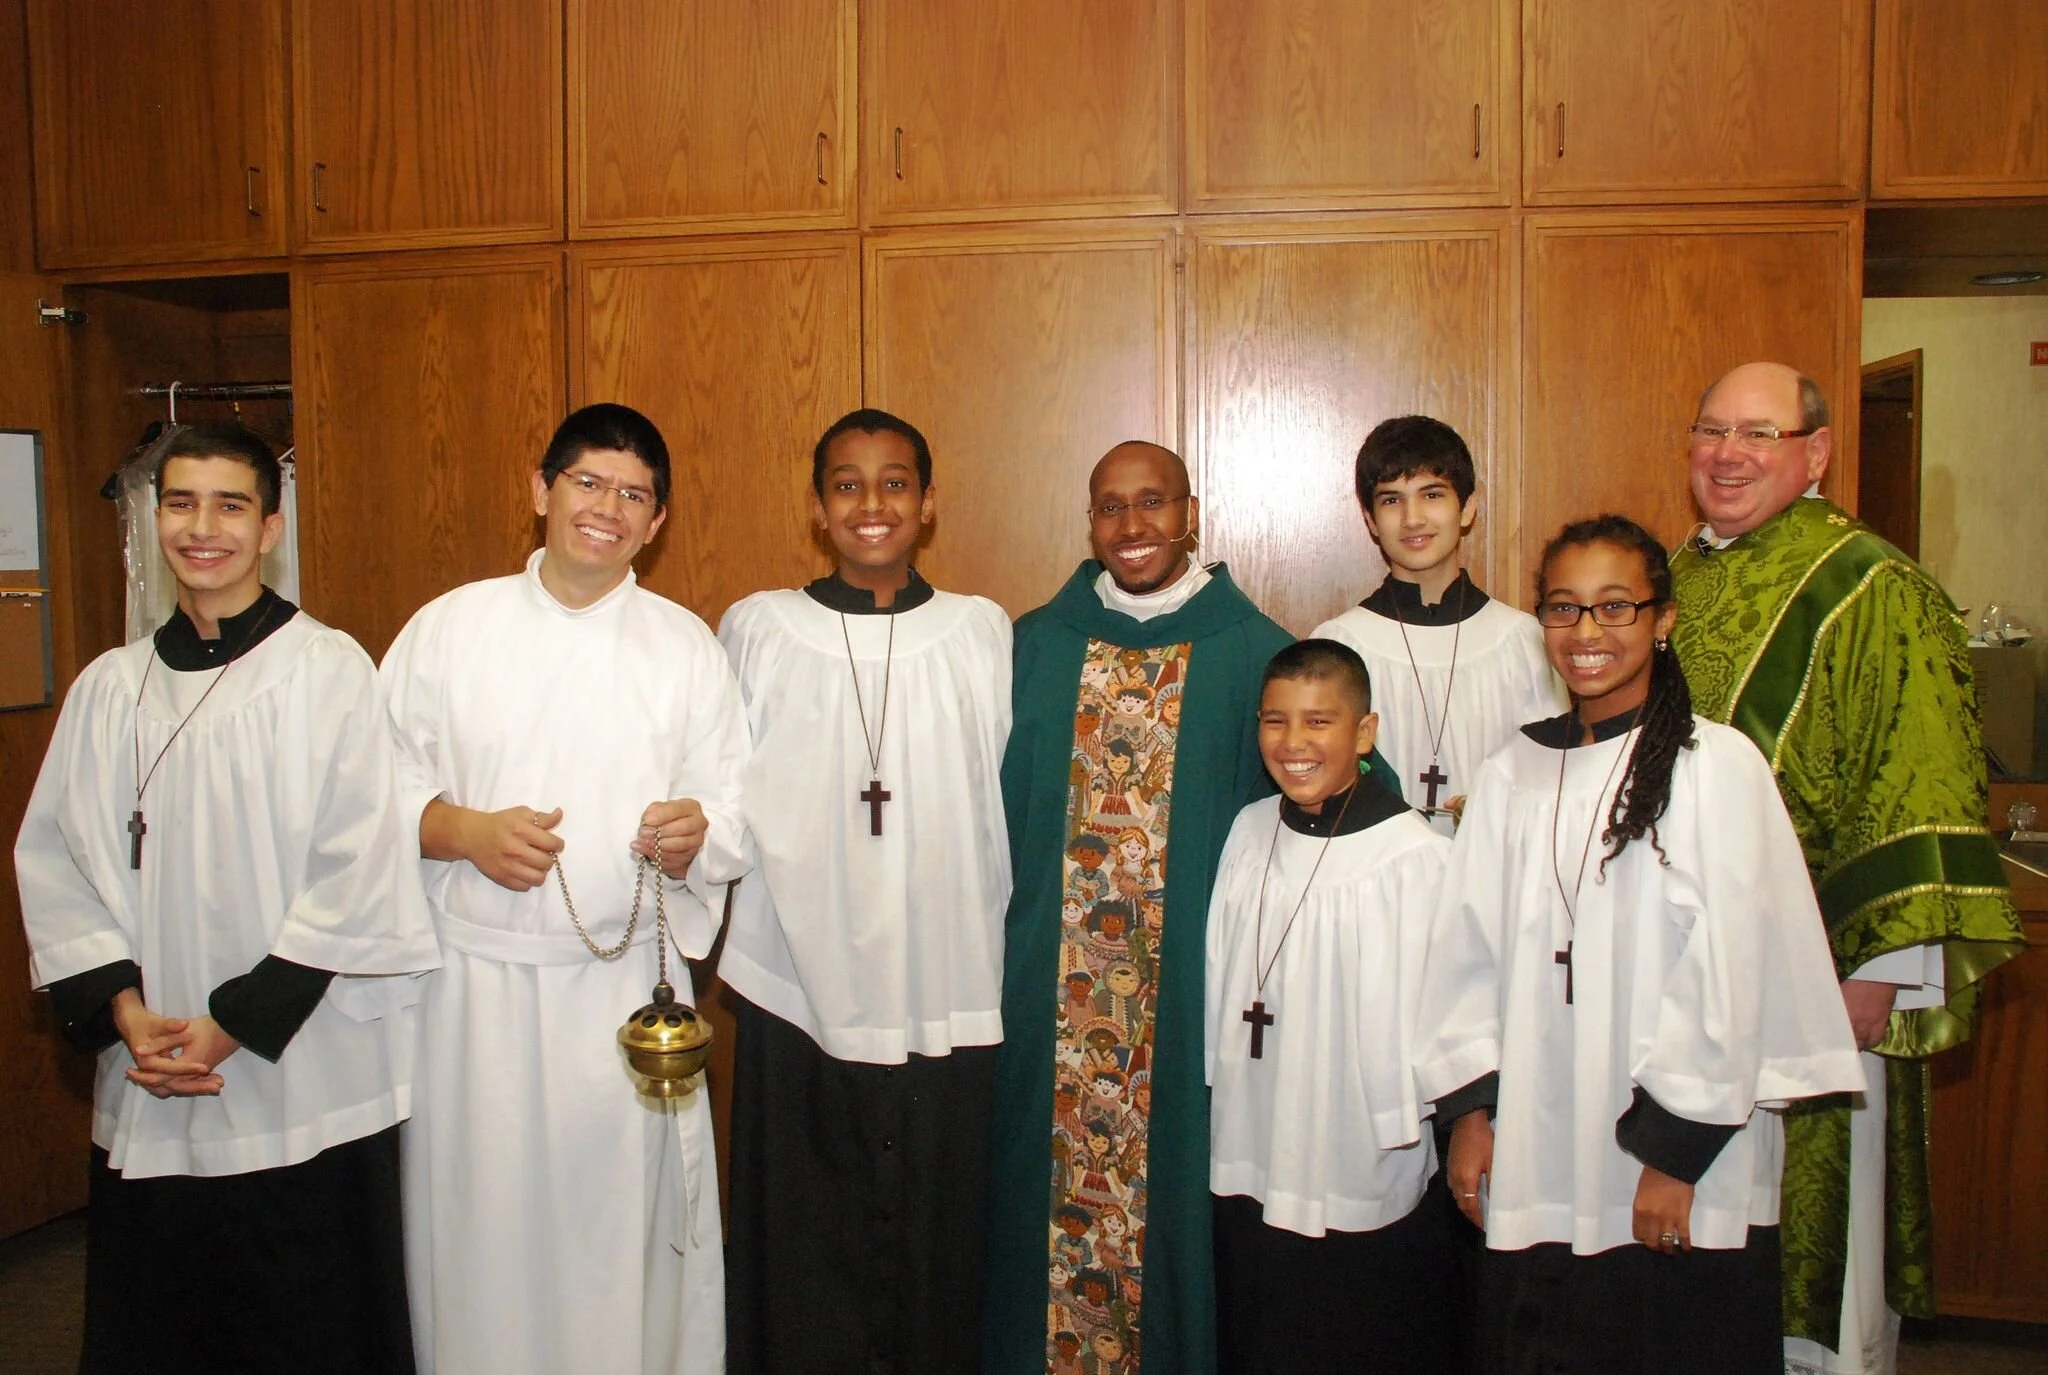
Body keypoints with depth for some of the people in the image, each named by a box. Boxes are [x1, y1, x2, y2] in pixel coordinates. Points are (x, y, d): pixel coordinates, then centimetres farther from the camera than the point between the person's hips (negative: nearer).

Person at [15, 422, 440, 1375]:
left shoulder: (329, 671, -5)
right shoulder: (109, 688, 8)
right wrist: (125, 1011, -7)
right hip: (145, 1097, 4)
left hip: (300, 1093, -4)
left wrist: (234, 1025, -11)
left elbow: (357, 868, -10)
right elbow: (53, 862, 7)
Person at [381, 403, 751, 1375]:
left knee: (624, 1231, 6)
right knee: (480, 1227, 8)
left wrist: (693, 837, -19)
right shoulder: (449, 627, 5)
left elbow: (735, 818, 3)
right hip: (473, 981, 0)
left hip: (627, 991, 0)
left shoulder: (686, 647, 5)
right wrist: (463, 830, -13)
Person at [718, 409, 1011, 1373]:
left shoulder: (984, 634, 4)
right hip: (797, 1000, 0)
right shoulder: (755, 631, 3)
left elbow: (1012, 805, 7)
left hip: (945, 1004, 0)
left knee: (936, 1253, 10)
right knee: (802, 1264, 10)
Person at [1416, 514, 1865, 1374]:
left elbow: (1730, 972, -10)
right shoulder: (1513, 775, 7)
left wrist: (1675, 1153, -11)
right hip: (1533, 1167, 4)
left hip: (1682, 1177, -4)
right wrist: (1469, 1110, 3)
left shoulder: (1717, 765, -7)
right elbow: (1469, 952, 8)